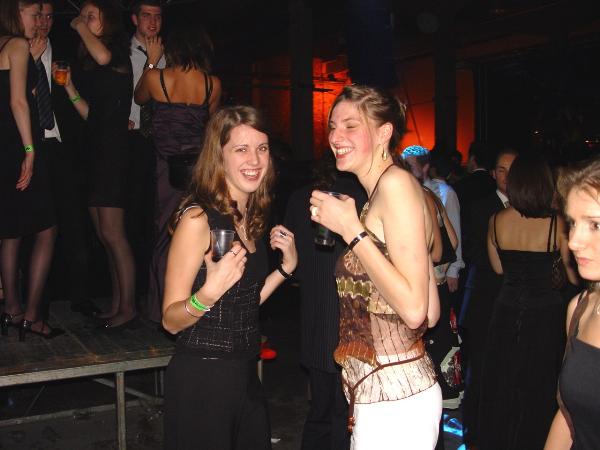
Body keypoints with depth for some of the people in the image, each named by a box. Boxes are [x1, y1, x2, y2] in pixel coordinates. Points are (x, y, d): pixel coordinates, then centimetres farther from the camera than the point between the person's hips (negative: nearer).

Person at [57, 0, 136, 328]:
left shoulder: (119, 53, -3)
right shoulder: (91, 67, 20)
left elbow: (102, 56, -28)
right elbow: (90, 114, 18)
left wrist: (81, 28, -11)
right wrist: (69, 86, 8)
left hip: (113, 154, -9)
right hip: (95, 154, 9)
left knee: (112, 234, -10)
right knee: (104, 236, 8)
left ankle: (128, 308, -4)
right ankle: (116, 306, 14)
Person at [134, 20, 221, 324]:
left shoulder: (156, 78, -9)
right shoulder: (213, 84, -5)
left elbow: (139, 99, 15)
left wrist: (151, 62, 18)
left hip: (166, 166, -1)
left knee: (165, 234, 10)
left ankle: (162, 307, 17)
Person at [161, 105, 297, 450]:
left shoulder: (253, 217, 6)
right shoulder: (198, 218, -16)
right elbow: (172, 320, -15)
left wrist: (286, 267, 5)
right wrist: (209, 293, -32)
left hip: (245, 375, 8)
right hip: (202, 379, -7)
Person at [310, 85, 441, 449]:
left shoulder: (396, 182, -15)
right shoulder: (383, 190, 13)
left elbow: (415, 309, -22)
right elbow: (432, 314, 10)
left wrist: (351, 229, -19)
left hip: (396, 400, -9)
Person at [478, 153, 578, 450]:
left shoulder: (496, 221, -8)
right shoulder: (556, 223, -15)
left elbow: (498, 267, 5)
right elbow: (573, 273, -5)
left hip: (507, 313, 2)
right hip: (546, 314, -2)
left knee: (502, 388, 18)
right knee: (539, 391, 16)